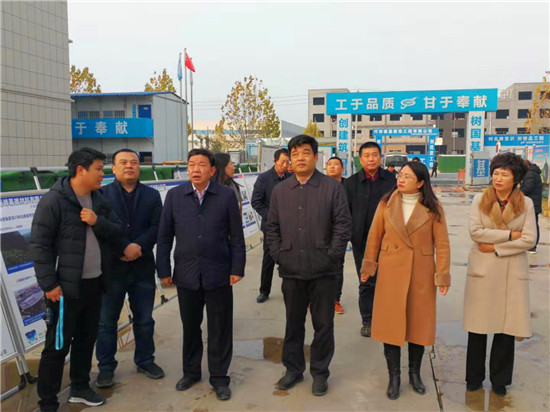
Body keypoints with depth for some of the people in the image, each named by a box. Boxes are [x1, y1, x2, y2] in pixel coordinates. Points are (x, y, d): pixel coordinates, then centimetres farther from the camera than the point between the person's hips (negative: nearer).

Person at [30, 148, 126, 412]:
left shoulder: (98, 200, 9)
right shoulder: (54, 200, -13)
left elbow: (118, 232, 7)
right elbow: (39, 244, -14)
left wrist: (98, 222, -12)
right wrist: (49, 284, -16)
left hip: (94, 283, 7)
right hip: (65, 287, -7)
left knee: (86, 339, 17)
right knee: (58, 345, 2)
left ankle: (80, 388, 34)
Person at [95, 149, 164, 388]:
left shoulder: (152, 195, 5)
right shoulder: (102, 194, -1)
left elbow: (157, 227, -5)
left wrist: (138, 246, -19)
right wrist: (125, 247, -21)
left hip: (143, 266, 2)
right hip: (111, 266, -2)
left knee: (144, 319, 14)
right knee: (107, 320, 8)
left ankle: (145, 360, 31)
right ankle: (106, 366, 24)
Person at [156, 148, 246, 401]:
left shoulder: (226, 195, -3)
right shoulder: (174, 195, 1)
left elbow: (236, 236, -1)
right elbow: (164, 236, 3)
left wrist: (237, 269, -4)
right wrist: (164, 270, 1)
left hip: (218, 274, -1)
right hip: (186, 274, 2)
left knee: (219, 328, 9)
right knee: (190, 326, 16)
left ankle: (219, 377, 25)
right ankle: (191, 372, 35)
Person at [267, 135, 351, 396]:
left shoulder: (332, 187, -4)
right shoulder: (279, 191, 6)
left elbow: (343, 225, -6)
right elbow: (272, 228, 9)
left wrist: (331, 257, -11)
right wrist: (278, 256, 0)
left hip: (323, 271, -3)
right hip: (291, 270, 3)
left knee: (323, 325, 9)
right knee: (293, 323, 16)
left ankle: (320, 372, 26)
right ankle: (293, 369, 33)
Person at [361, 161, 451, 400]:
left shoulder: (433, 208, -4)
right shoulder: (386, 203, -1)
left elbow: (442, 244, -4)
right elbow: (374, 236, 4)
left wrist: (443, 275, -9)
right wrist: (368, 266, 3)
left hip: (421, 273, 0)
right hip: (391, 271, 1)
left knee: (419, 323, 10)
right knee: (391, 322, 4)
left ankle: (415, 373, 30)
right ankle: (394, 376, 20)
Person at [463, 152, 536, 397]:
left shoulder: (526, 204, 4)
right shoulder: (480, 200, 3)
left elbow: (529, 239, -5)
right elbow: (475, 232, -9)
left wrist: (496, 247, -10)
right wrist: (509, 234, -11)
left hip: (512, 273, 1)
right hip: (482, 270, 0)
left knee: (507, 325, 5)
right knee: (478, 326, 4)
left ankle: (499, 379, 23)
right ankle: (474, 377, 20)